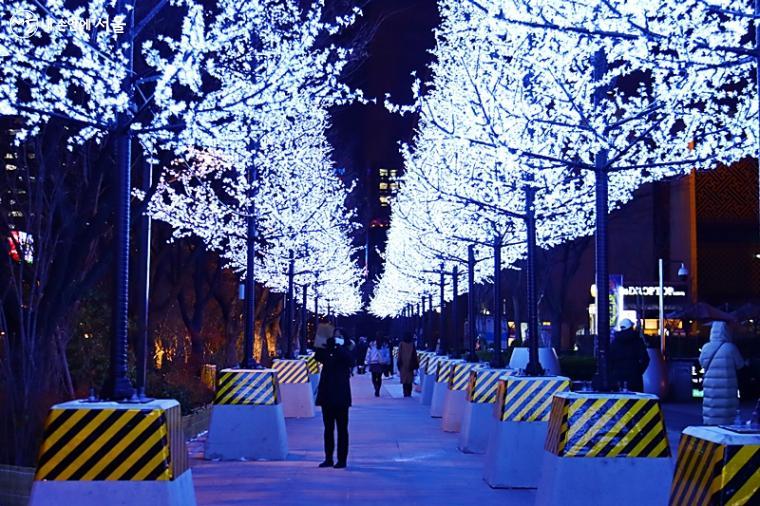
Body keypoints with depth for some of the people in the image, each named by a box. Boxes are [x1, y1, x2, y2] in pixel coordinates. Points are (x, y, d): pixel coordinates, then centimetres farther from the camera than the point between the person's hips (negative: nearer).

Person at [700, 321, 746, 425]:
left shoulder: (706, 347, -2)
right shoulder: (730, 347, -9)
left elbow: (702, 363, 13)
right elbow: (740, 364, 3)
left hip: (711, 387, 3)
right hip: (727, 388, -2)